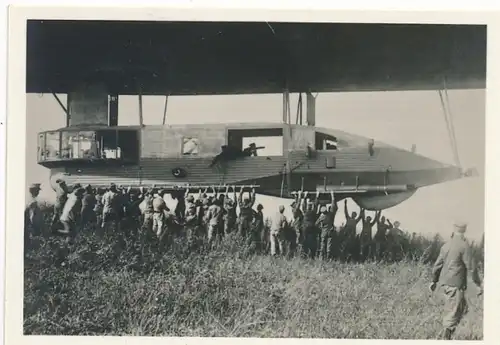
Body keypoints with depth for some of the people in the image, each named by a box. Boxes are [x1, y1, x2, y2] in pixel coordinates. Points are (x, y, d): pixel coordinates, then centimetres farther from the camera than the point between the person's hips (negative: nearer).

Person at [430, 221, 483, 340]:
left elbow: (437, 264, 14)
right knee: (453, 311, -2)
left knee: (463, 308, 18)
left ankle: (448, 332, 14)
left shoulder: (446, 245, 8)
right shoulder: (464, 245, -13)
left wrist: (434, 281, 24)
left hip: (445, 283, 7)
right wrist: (478, 284, -5)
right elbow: (471, 267, -13)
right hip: (456, 284, -7)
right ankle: (446, 337, -2)